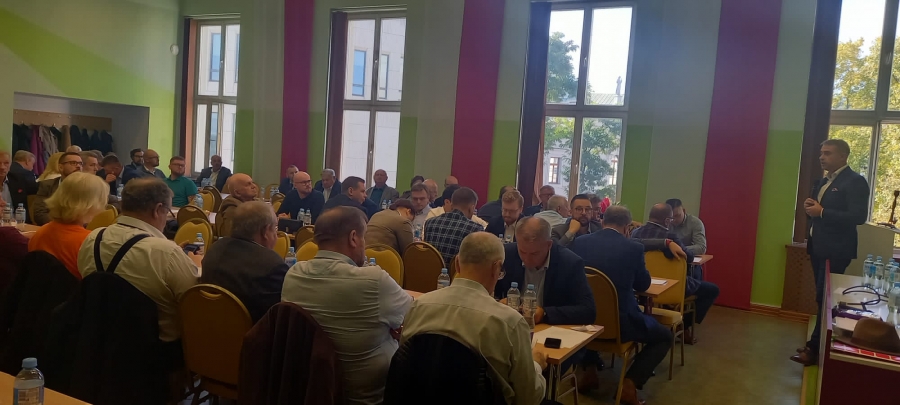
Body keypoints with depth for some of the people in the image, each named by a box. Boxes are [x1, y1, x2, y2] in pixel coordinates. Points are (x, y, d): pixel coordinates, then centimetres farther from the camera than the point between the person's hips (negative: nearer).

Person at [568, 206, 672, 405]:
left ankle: (588, 368, 32)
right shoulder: (634, 248, -11)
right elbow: (643, 285, 4)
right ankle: (630, 383, 4)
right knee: (665, 336, 20)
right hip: (620, 322, -4)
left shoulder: (579, 242, -1)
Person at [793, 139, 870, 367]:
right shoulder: (822, 182, 15)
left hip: (836, 250, -8)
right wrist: (810, 207, -3)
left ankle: (816, 349, 2)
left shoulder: (855, 181, -12)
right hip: (818, 247, 9)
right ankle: (820, 343, 22)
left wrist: (821, 212, -22)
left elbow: (859, 216, -21)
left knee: (825, 298, -5)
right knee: (822, 297, 13)